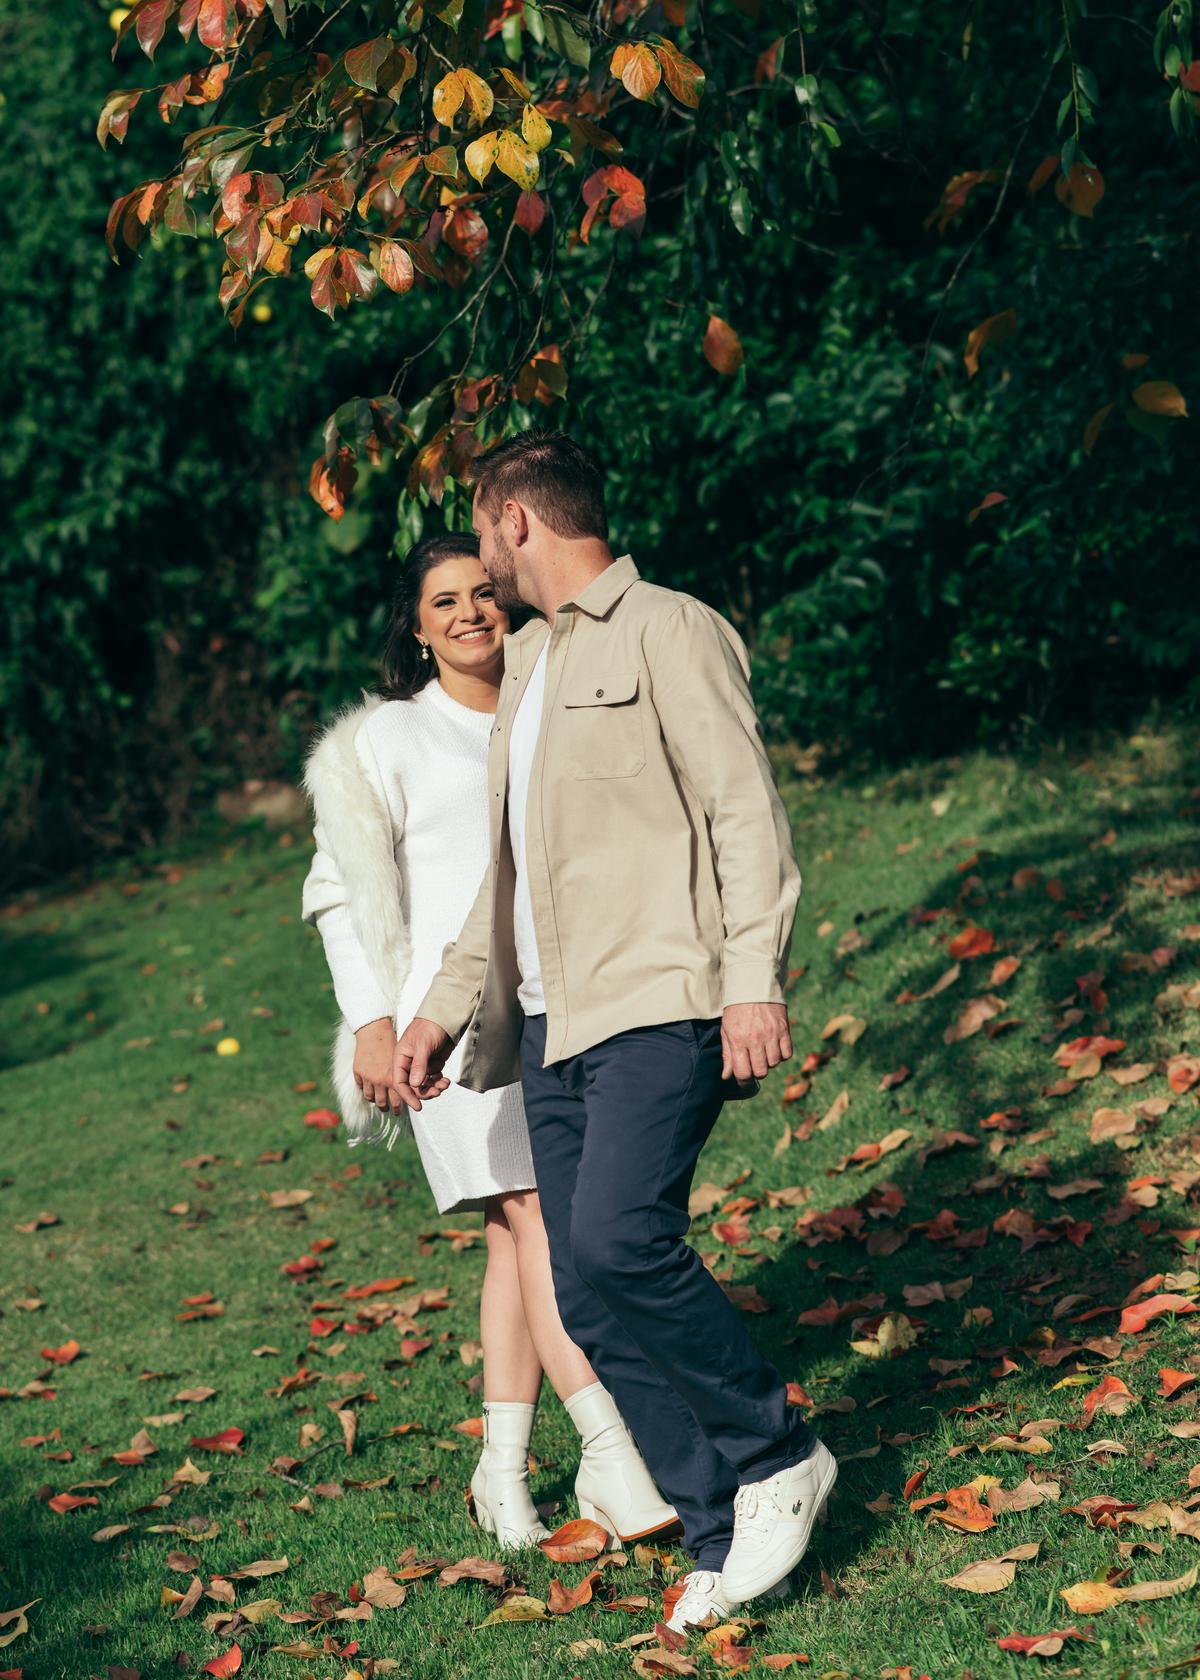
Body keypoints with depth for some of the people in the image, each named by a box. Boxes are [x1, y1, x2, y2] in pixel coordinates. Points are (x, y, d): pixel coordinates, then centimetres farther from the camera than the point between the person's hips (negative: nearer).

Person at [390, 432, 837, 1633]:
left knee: (617, 1244, -24)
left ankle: (777, 1455, -4)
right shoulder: (528, 661, 23)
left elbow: (745, 811, -10)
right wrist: (445, 1007, 23)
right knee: (590, 1302, 1)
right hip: (555, 1027, 8)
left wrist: (754, 980, -20)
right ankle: (723, 1536, 8)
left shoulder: (671, 632, -2)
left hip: (659, 1004, -8)